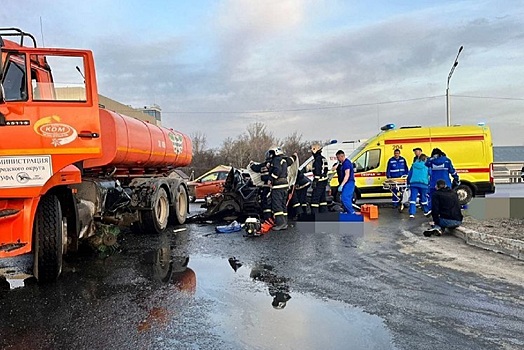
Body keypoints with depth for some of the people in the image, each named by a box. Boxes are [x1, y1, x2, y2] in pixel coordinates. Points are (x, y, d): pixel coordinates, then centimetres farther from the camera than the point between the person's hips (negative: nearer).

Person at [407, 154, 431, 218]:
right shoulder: (427, 166, 6)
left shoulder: (414, 165, 12)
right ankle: (426, 211, 29)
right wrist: (429, 183, 22)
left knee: (413, 198, -1)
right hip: (423, 184, -1)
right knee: (423, 198, 14)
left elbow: (409, 175, 14)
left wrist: (408, 183, 21)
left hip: (413, 183, 1)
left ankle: (411, 213, -9)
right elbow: (430, 175, 10)